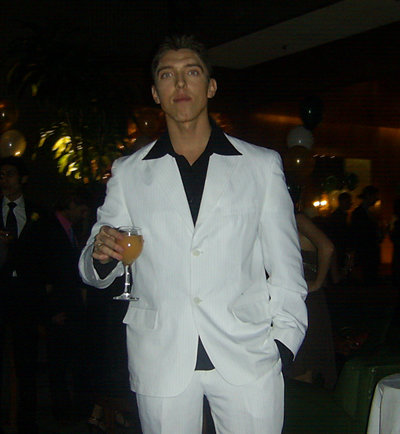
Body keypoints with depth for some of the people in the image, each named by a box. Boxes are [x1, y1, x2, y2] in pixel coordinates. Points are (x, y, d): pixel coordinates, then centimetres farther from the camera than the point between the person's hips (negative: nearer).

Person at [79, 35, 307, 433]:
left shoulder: (262, 166, 7)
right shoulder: (128, 173, 9)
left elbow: (286, 267, 7)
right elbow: (96, 273, 10)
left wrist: (284, 342, -2)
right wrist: (102, 255, -12)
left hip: (248, 359, 0)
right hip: (161, 363, 1)